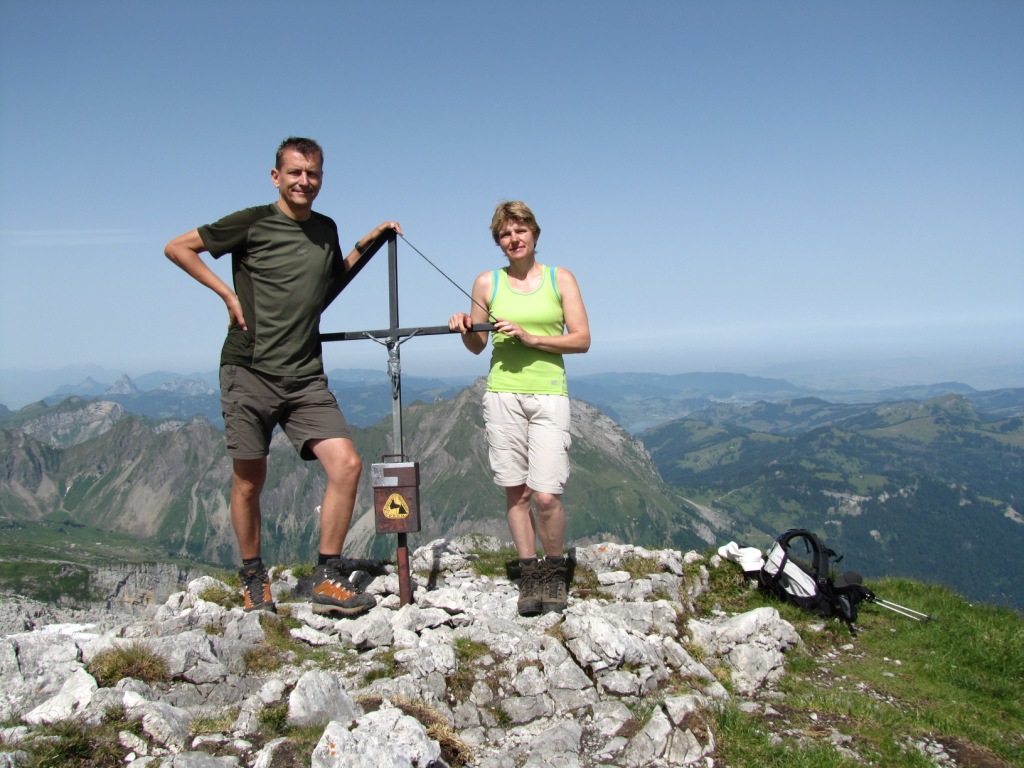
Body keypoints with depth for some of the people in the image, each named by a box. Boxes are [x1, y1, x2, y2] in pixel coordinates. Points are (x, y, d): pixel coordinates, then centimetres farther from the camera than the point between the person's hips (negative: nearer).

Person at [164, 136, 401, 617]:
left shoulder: (326, 230, 14)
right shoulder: (253, 223, -1)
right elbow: (178, 248, 5)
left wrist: (367, 245, 17)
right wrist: (228, 293, -4)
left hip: (306, 378, 4)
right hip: (250, 372, -4)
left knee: (346, 465, -10)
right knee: (249, 481, 5)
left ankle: (328, 580, 2)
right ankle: (254, 582, 25)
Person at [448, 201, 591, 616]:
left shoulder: (561, 279, 5)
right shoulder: (486, 283, 8)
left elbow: (582, 340, 0)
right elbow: (477, 345, 16)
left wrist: (532, 338, -11)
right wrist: (464, 329, -6)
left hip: (549, 395, -2)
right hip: (502, 394, 2)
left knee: (545, 495, -9)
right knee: (516, 491, 3)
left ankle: (555, 570, 14)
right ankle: (529, 573, 17)